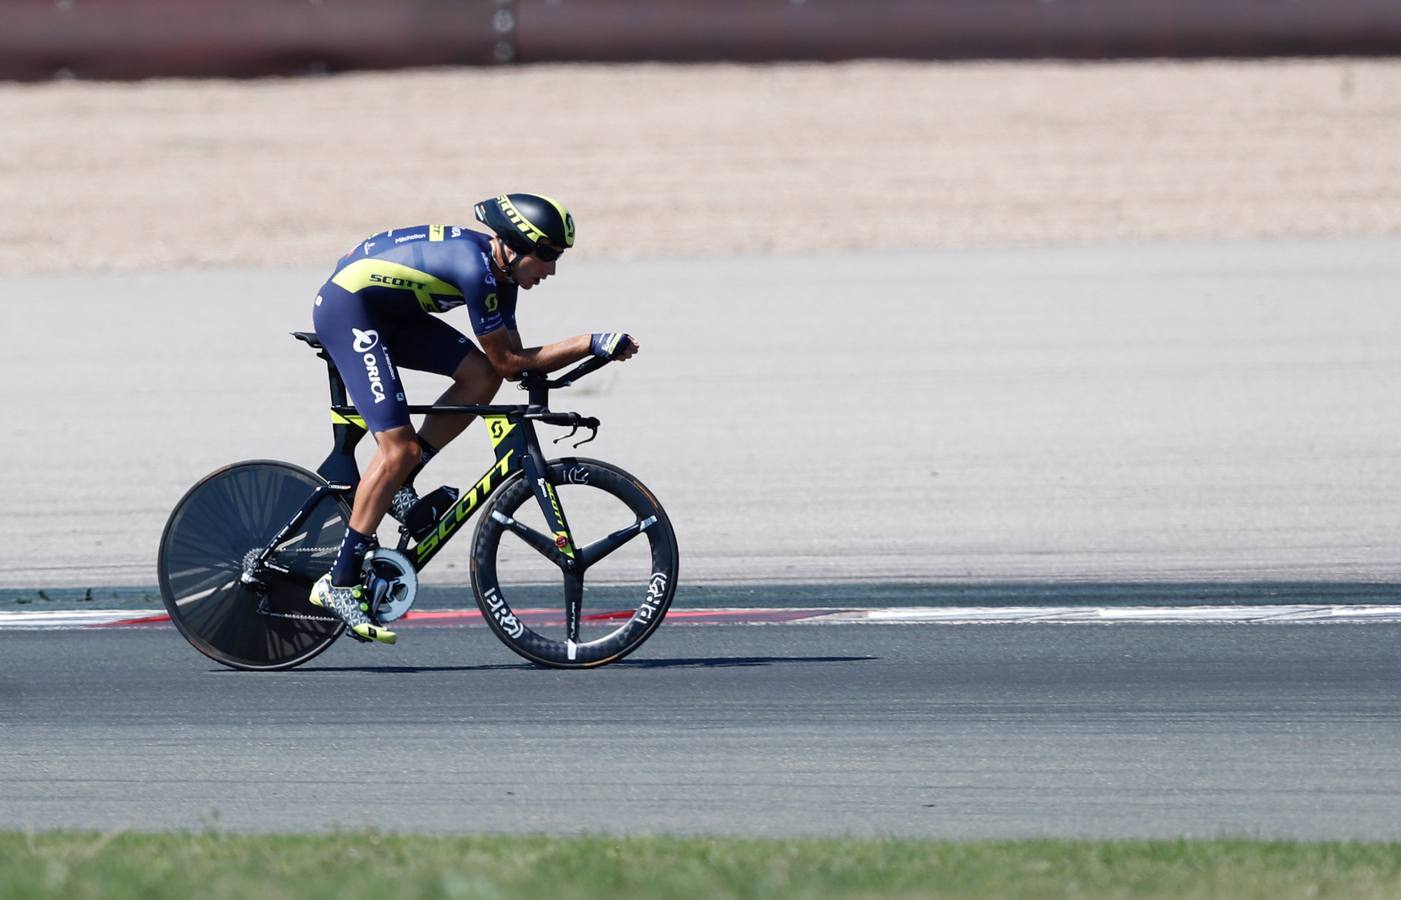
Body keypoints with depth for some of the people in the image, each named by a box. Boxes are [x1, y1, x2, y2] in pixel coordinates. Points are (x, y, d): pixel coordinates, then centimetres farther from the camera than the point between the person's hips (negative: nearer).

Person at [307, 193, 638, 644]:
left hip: (387, 313, 9)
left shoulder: (500, 269, 3)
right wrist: (591, 344, -22)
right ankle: (340, 582, -13)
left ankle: (398, 487, 5)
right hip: (347, 307, -9)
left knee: (480, 376, -4)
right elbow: (508, 360, -21)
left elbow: (511, 359, 9)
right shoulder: (475, 266, -26)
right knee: (399, 448, -16)